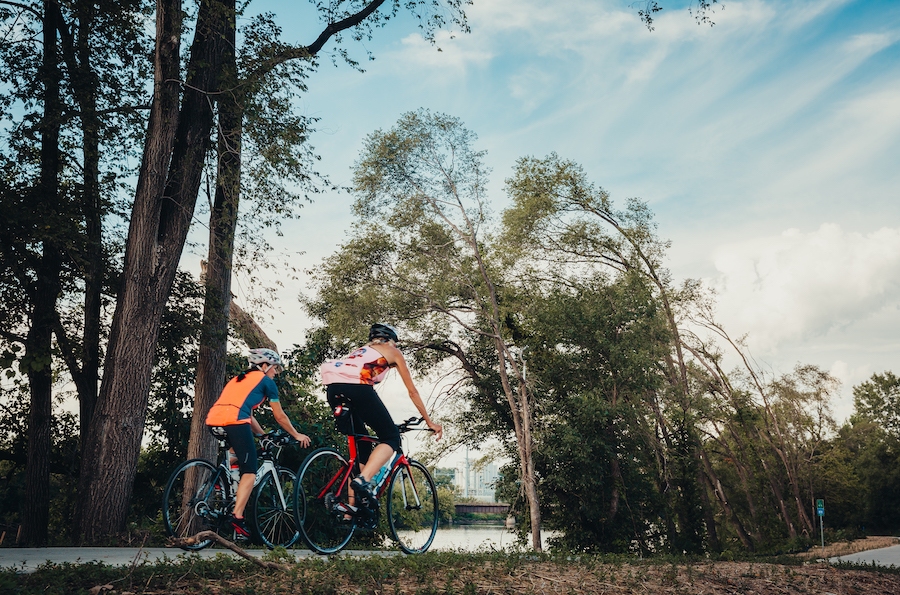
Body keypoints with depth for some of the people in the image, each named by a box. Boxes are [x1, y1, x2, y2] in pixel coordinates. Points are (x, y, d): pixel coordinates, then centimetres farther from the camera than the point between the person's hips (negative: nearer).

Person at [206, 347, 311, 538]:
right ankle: (237, 518, -11)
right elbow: (280, 416, 18)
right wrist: (297, 435, 30)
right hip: (234, 421, -7)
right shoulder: (265, 381, 14)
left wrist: (264, 436, 43)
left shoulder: (238, 379, 33)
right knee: (250, 472, -1)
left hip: (213, 420, 7)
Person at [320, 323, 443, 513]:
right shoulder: (393, 351, 25)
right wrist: (429, 421, 33)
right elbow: (412, 391, 26)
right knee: (391, 438, 2)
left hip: (333, 388, 6)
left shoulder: (362, 350, 39)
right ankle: (363, 480, -24)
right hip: (356, 387, -6)